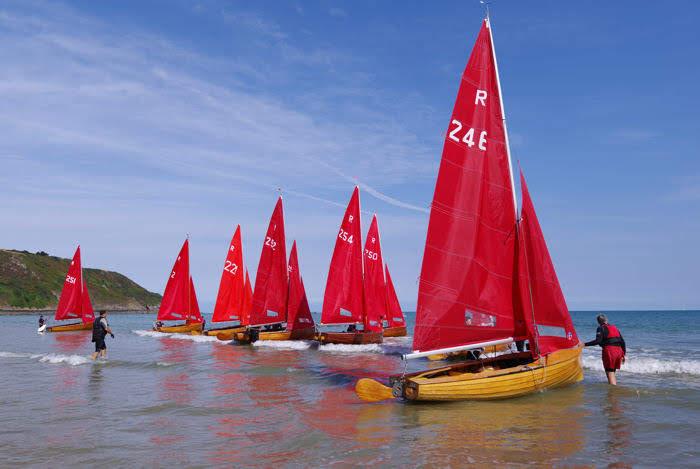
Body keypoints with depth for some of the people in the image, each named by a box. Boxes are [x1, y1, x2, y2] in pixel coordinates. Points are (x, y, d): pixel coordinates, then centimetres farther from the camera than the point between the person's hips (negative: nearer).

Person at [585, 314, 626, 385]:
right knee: (613, 372, 20)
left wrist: (585, 344, -16)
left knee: (610, 373, -5)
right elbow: (622, 341, 18)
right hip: (618, 350, 7)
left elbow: (598, 341, -15)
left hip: (609, 350, -7)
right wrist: (623, 354, 22)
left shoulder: (601, 328, -1)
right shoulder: (614, 328, 20)